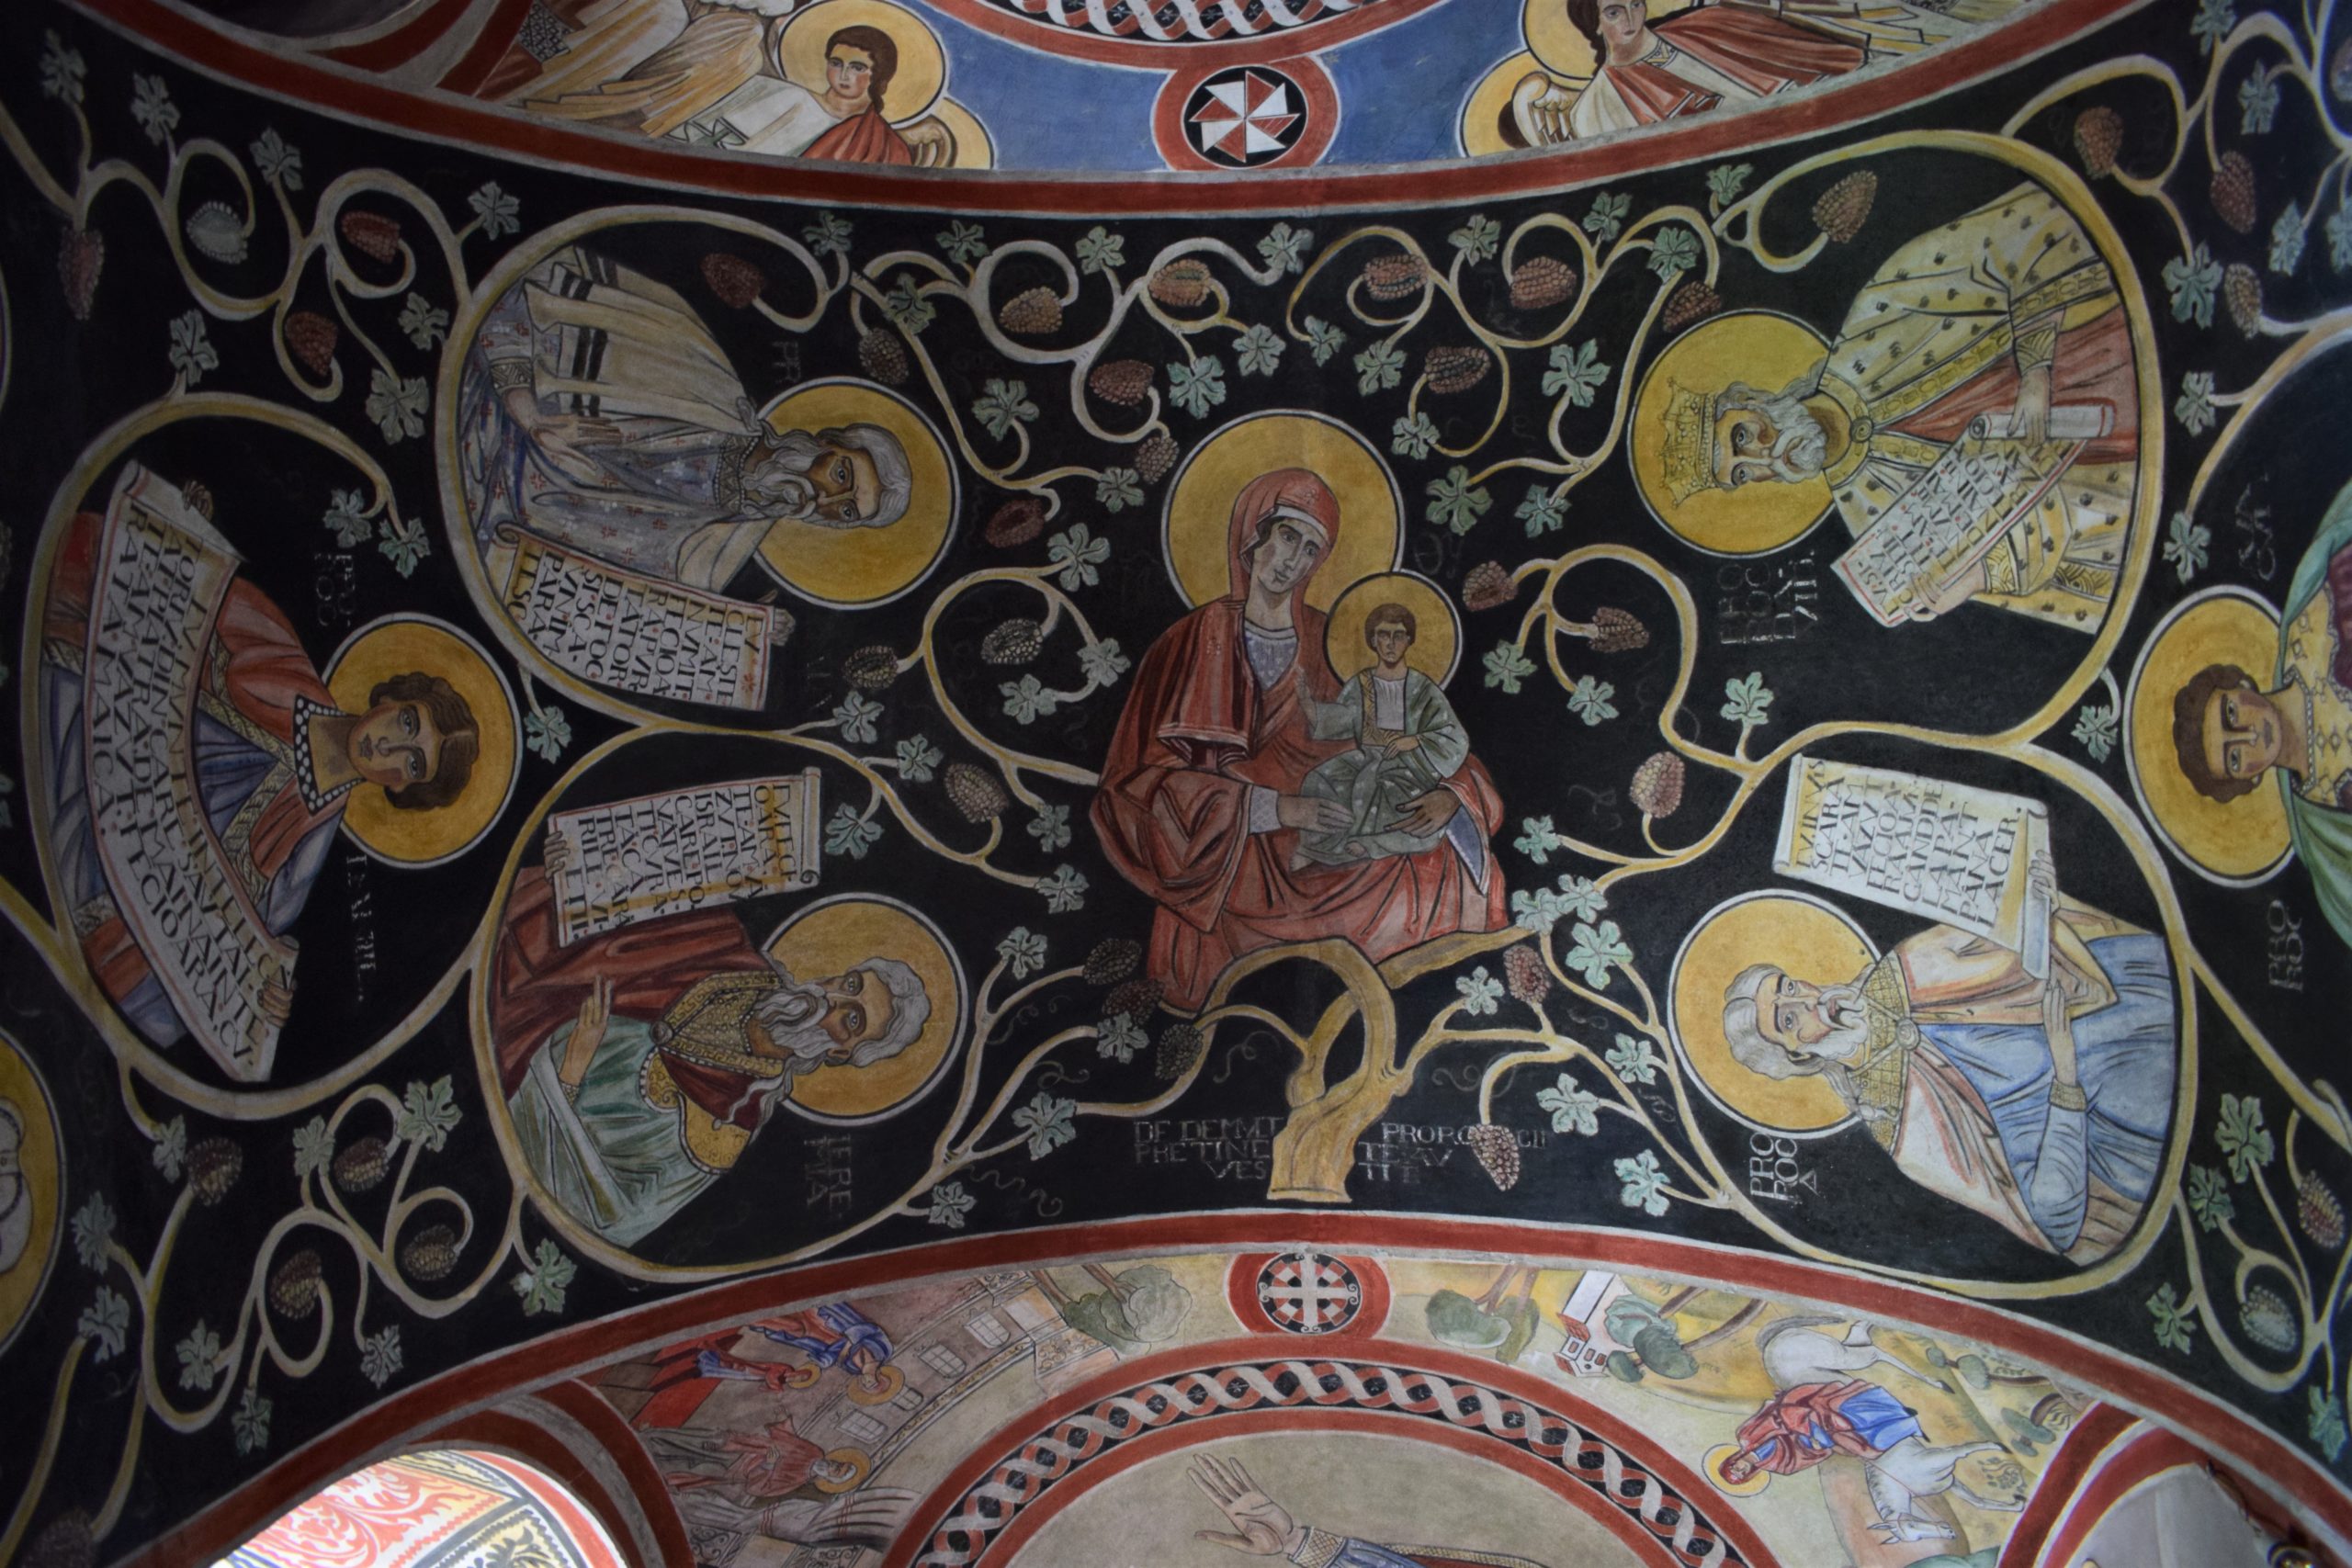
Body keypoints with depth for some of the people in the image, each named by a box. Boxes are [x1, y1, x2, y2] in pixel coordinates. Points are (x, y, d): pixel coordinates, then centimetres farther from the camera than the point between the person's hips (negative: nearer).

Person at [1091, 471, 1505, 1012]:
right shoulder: (1191, 645, 4)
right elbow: (1144, 778, -6)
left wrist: (1451, 795, -11)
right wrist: (1278, 809, -16)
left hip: (1336, 830, 4)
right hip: (1229, 854, -4)